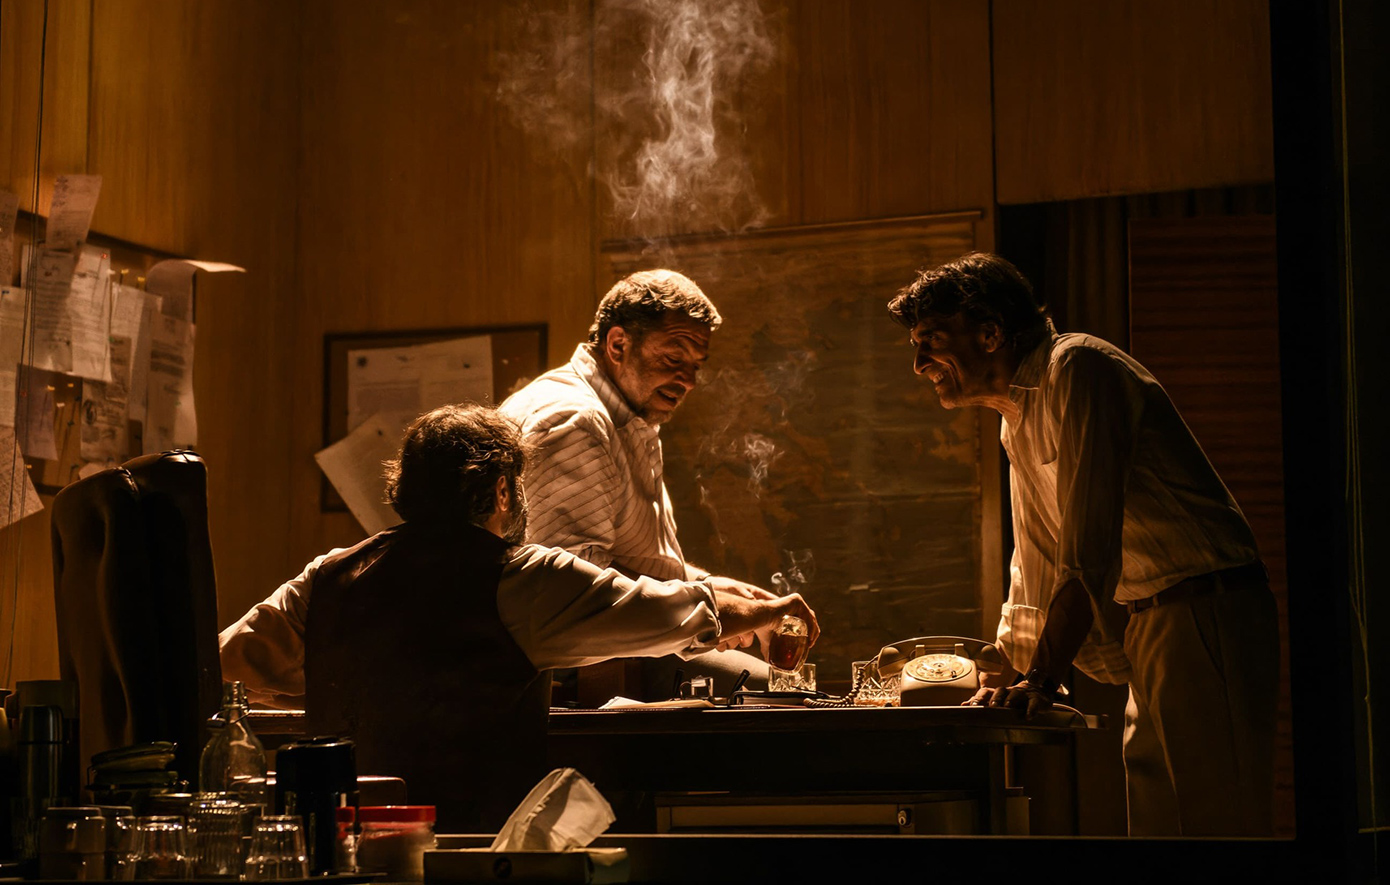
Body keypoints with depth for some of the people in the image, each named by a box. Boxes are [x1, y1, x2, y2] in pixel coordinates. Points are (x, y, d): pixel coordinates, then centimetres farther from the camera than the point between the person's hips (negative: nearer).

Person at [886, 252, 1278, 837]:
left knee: (1207, 823, -11)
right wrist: (1009, 679, 15)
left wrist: (1042, 680, -23)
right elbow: (1040, 570, 24)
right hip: (1152, 628, 10)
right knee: (1155, 817, 10)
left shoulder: (1076, 369, -14)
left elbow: (1091, 551, -21)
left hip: (1208, 617, -10)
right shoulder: (1017, 421, 17)